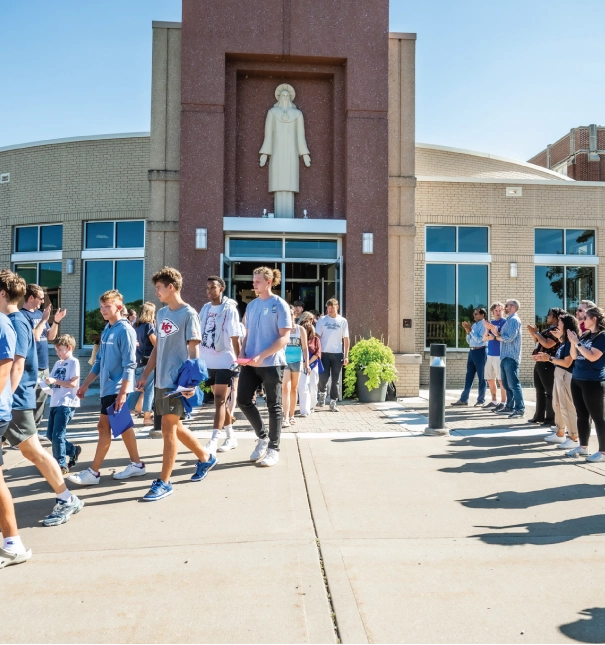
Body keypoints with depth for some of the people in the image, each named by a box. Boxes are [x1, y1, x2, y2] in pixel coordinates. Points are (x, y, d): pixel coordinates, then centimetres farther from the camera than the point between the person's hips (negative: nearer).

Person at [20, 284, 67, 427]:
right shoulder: (23, 315, -11)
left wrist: (56, 321, 3)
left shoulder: (39, 313, 13)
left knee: (41, 402, 14)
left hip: (44, 366, 8)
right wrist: (44, 319, -17)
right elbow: (34, 337, -21)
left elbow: (50, 336, 16)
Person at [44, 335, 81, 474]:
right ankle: (73, 451, 28)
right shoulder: (57, 363, 16)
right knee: (50, 435, 11)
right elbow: (53, 380, 14)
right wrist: (47, 381, -7)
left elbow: (73, 384, -14)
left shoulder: (73, 362, -6)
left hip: (66, 404, -8)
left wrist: (55, 381, -20)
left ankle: (61, 465, 3)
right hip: (55, 403, 8)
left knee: (57, 436, -8)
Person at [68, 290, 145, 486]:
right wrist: (85, 384, 17)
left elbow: (129, 364, -18)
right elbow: (99, 362, 18)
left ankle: (93, 472, 6)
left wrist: (123, 392, -22)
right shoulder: (106, 330, 12)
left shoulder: (125, 330, -14)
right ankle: (136, 464, 21)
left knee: (104, 427, -3)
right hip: (108, 387, 8)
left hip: (116, 389, -8)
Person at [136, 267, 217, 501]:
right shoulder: (162, 313, 13)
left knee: (168, 428, -4)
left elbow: (194, 350, -12)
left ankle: (164, 482, 6)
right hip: (161, 380, 8)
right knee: (175, 427, 15)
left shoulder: (188, 314, -10)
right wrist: (145, 374, 17)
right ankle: (206, 457, 34)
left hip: (177, 381, -8)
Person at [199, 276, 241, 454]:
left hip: (225, 362, -7)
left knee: (219, 401, -7)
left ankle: (213, 442, -8)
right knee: (221, 401, 14)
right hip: (208, 362, 7)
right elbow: (199, 333, 13)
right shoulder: (205, 309, 9)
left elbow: (235, 338, -11)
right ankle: (230, 438, 26)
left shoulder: (229, 309, -9)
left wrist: (239, 361, -12)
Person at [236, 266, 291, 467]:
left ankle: (274, 448, 16)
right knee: (243, 400, 3)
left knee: (273, 406, 4)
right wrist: (242, 353, -1)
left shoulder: (279, 305, -7)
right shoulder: (251, 305, 12)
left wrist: (262, 356, -20)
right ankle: (262, 437, 24)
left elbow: (284, 337, -13)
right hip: (250, 363, 6)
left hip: (272, 363, -6)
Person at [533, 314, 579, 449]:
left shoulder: (570, 341, -17)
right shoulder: (564, 341, 11)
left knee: (567, 407, -4)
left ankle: (574, 438, 4)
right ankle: (559, 434, 27)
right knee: (557, 405, 16)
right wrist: (545, 356, 5)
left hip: (566, 376, -10)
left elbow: (567, 363, -21)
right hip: (559, 374, 10)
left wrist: (549, 358, -17)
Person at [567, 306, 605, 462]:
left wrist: (577, 342, -16)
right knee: (582, 415, 14)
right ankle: (583, 447, 23)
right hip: (577, 380, 8)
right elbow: (574, 356, 12)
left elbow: (592, 357, -21)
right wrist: (573, 341, -2)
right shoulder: (585, 335, 12)